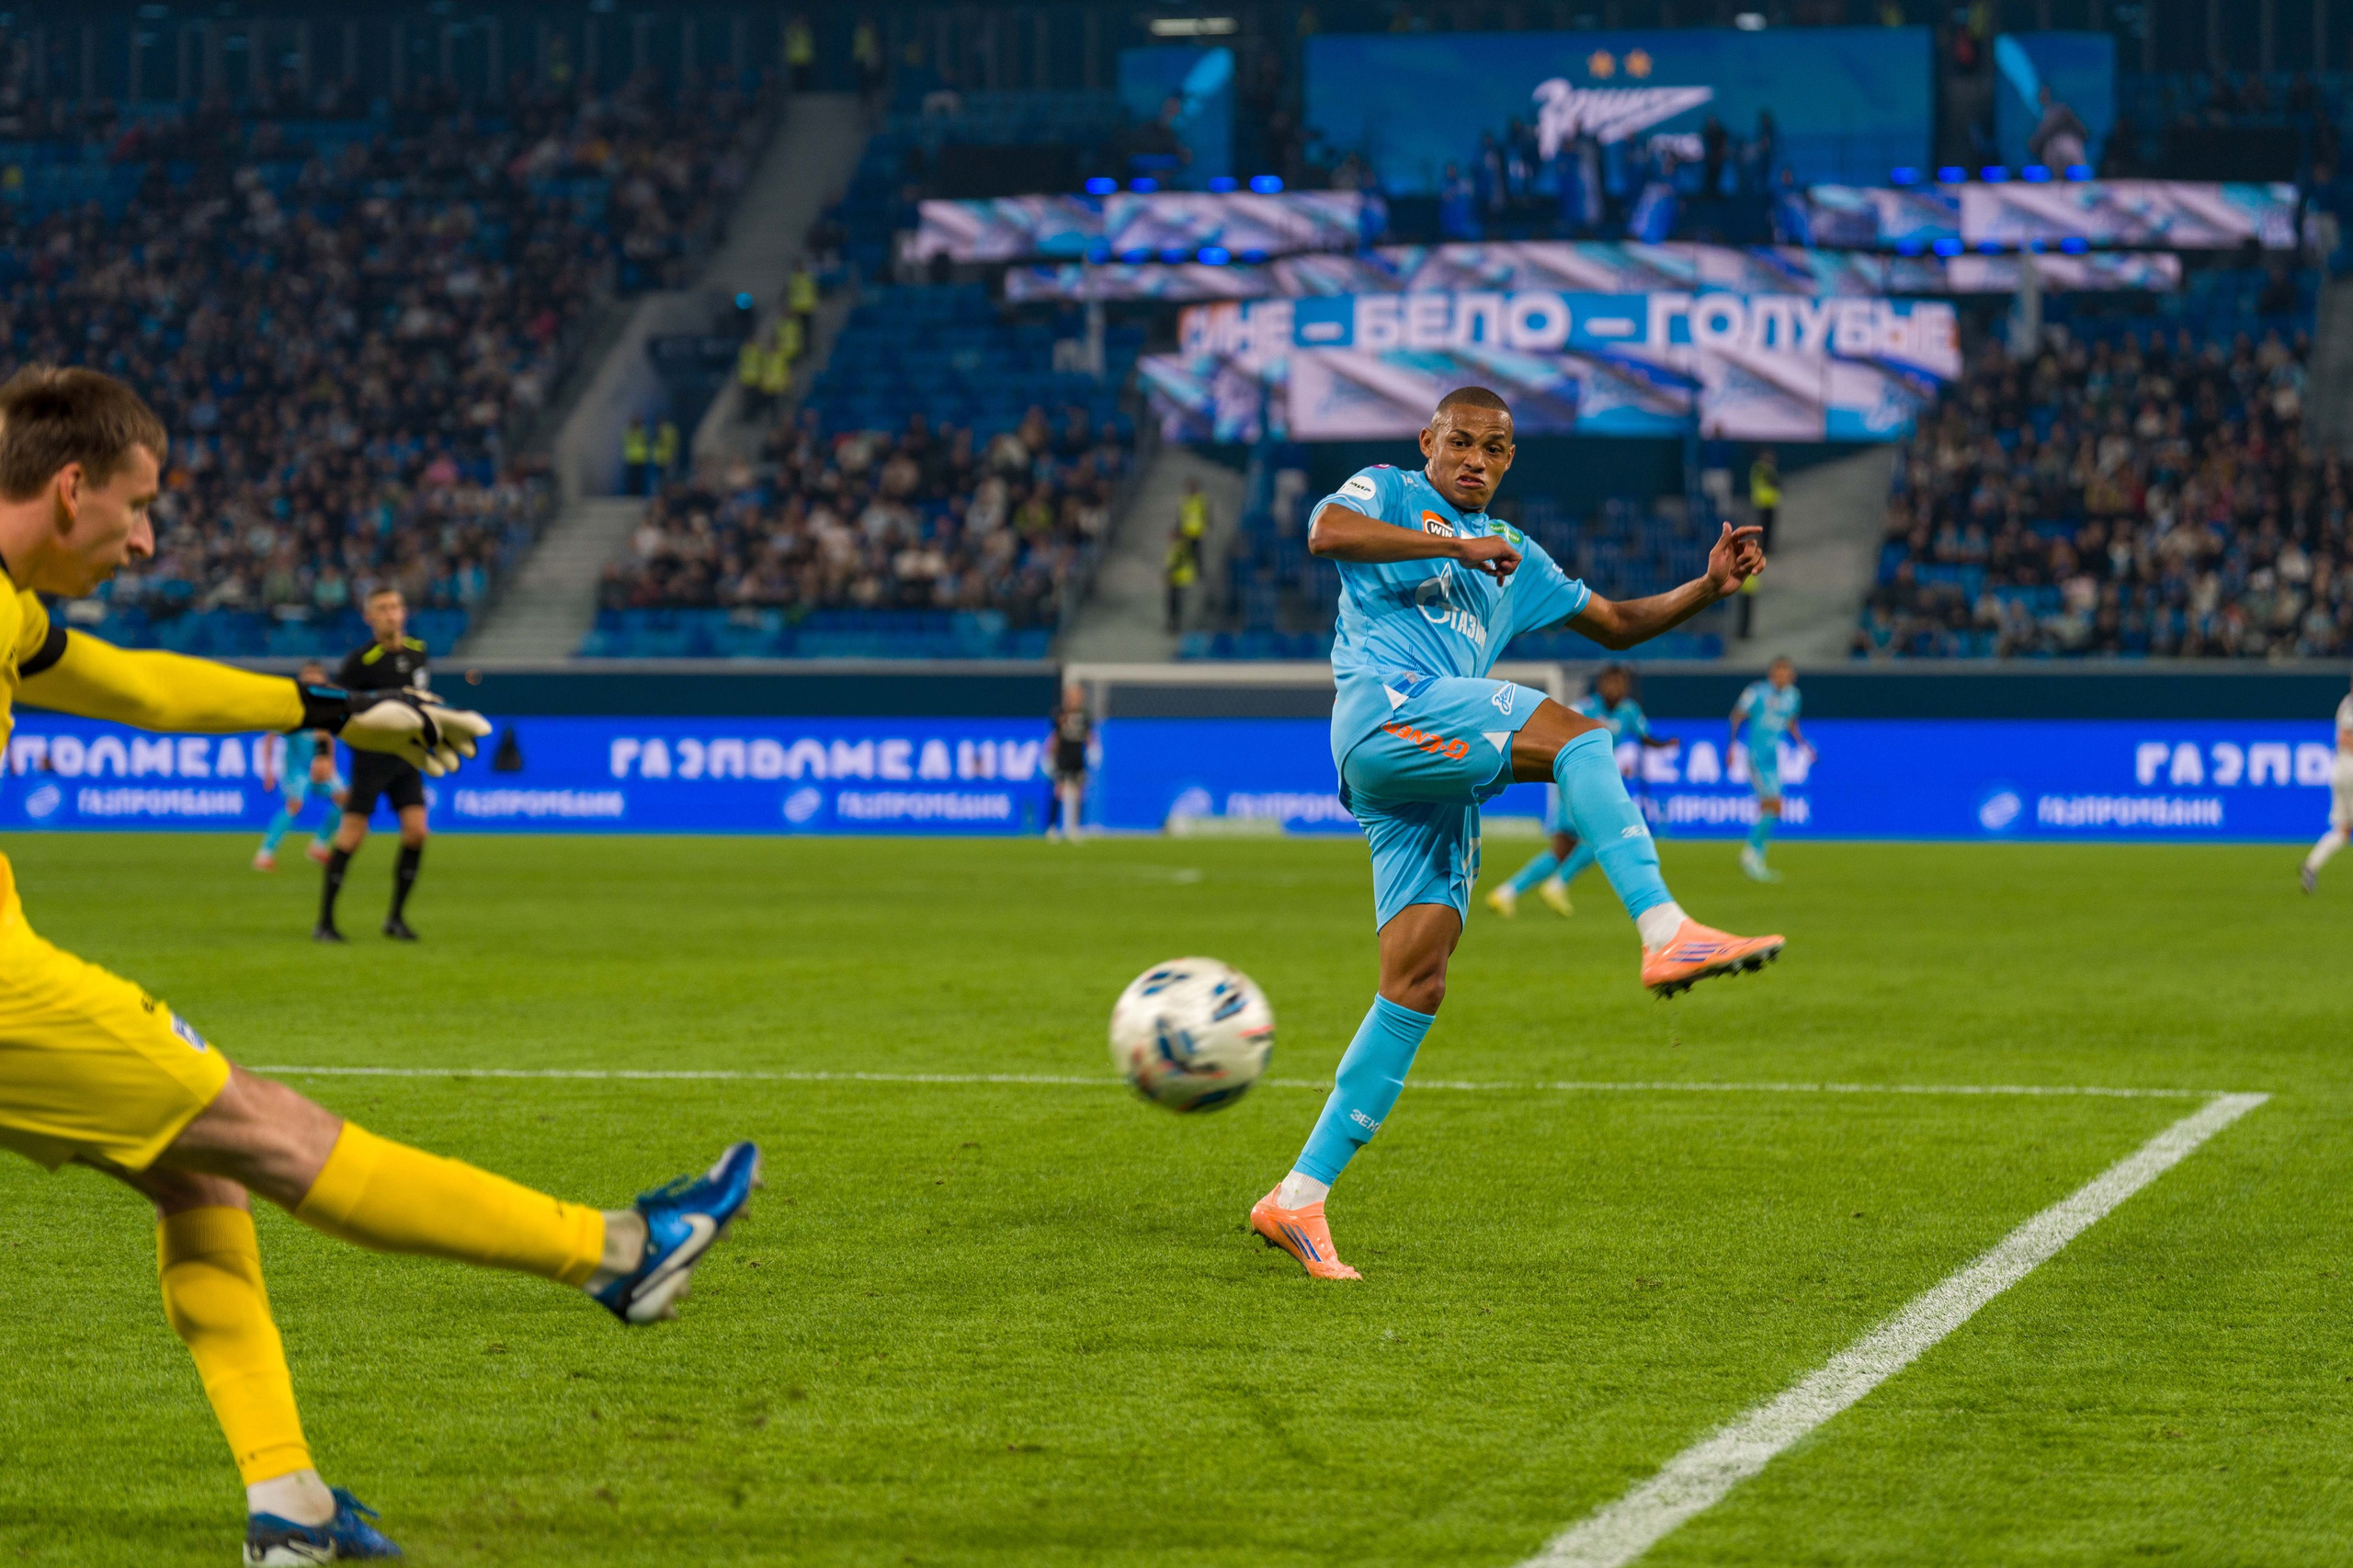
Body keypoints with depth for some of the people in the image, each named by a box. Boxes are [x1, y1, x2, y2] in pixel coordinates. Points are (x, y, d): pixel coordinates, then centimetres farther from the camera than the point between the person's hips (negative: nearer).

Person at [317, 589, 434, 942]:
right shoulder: (361, 660, -11)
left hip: (407, 757, 5)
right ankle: (324, 922, 0)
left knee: (416, 831, -6)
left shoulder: (418, 652, 7)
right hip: (371, 755, -5)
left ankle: (396, 918, 7)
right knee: (351, 836, -8)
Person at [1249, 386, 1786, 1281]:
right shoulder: (1388, 494, 12)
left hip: (1440, 786, 7)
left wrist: (1708, 588, 19)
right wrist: (1454, 545, -16)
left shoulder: (1513, 556, 31)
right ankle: (1666, 936, -39)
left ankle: (1298, 1201, -2)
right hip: (1386, 706, -7)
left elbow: (1617, 625, 35)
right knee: (1579, 735, -25)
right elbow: (1326, 531, -11)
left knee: (1415, 987, -3)